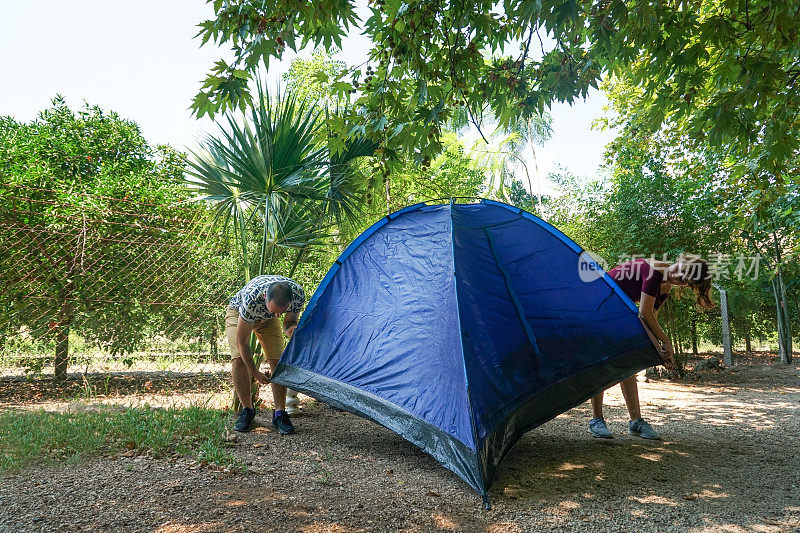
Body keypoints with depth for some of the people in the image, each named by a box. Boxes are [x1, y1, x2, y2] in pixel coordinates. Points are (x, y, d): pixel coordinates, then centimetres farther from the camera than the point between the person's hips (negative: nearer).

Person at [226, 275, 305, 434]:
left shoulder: (298, 294, -35)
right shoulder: (252, 297, -45)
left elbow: (290, 321, -13)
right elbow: (241, 341, -32)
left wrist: (290, 328, -38)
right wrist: (255, 373, -25)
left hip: (266, 319, 3)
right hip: (238, 312, -3)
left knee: (277, 359, -13)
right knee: (239, 358, -20)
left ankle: (279, 413, -2)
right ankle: (247, 409, -1)